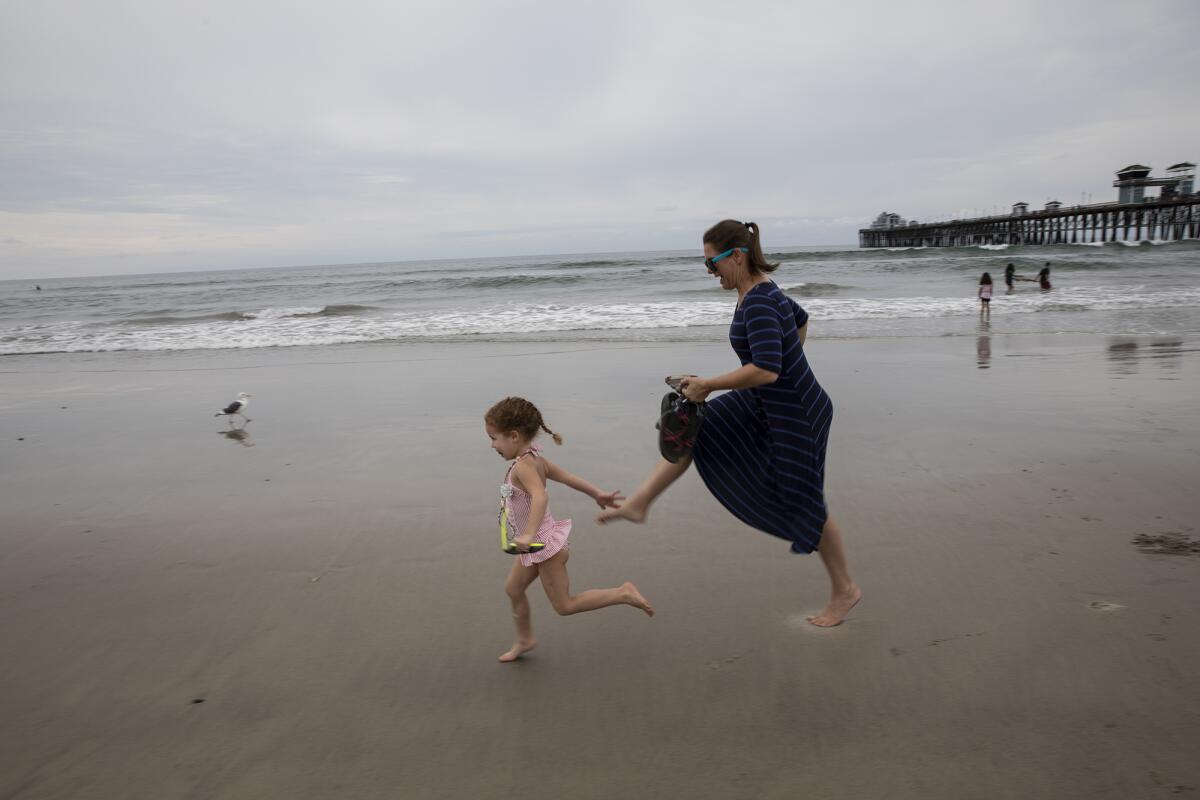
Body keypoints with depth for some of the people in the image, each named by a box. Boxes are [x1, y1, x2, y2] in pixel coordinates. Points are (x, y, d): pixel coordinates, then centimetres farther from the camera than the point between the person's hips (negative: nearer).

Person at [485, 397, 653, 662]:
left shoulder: (523, 466, -27)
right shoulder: (535, 458, 0)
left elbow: (540, 497, -43)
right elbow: (567, 476, 10)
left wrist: (528, 534, -52)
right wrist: (597, 494, 21)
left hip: (544, 543, -9)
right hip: (539, 543, 9)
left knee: (565, 605, 4)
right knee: (513, 588, 19)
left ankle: (623, 594, 6)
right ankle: (525, 640, 37)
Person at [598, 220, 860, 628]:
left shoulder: (757, 302, -27)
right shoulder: (760, 289, 3)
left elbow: (766, 370, -38)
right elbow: (800, 318, 22)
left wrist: (706, 385, -28)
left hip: (794, 415, -10)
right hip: (763, 406, 10)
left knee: (804, 504, 6)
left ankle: (844, 589, 27)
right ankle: (638, 504, 11)